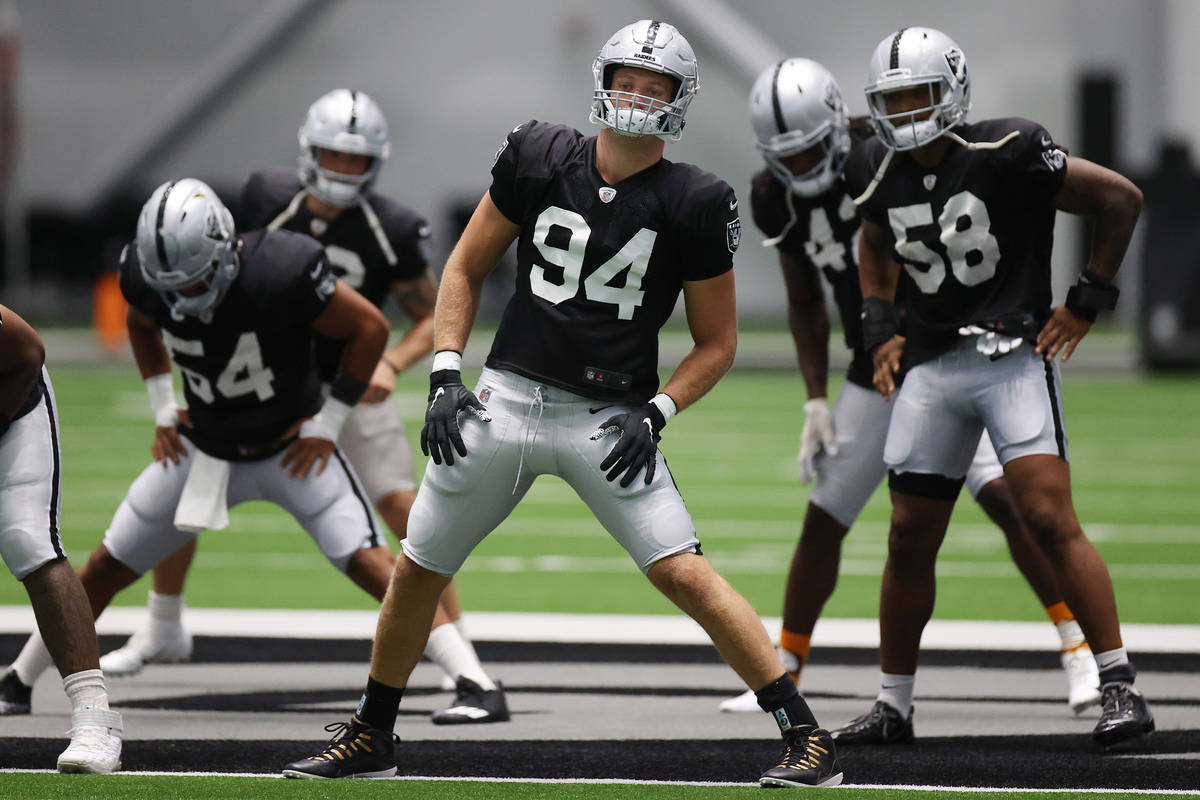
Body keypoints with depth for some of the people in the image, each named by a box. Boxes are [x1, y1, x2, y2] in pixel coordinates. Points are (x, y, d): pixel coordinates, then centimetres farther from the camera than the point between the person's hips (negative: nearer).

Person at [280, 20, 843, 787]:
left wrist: (657, 414, -11)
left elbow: (717, 342, 3)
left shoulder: (693, 205, -6)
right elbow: (466, 269, 10)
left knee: (685, 573, -17)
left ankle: (809, 738, -11)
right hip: (509, 398, 3)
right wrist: (446, 373, -1)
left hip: (609, 420, -3)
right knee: (416, 572, 9)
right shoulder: (539, 159, -1)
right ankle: (370, 738, 29)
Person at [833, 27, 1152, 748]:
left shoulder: (1006, 156, -15)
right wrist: (881, 329, 13)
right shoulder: (880, 174, 2)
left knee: (1051, 519, -17)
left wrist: (1087, 303, -6)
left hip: (1015, 356, -5)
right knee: (910, 540, 6)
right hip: (932, 366, 5)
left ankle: (1120, 687, -13)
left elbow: (1122, 197, -8)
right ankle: (894, 707, 18)